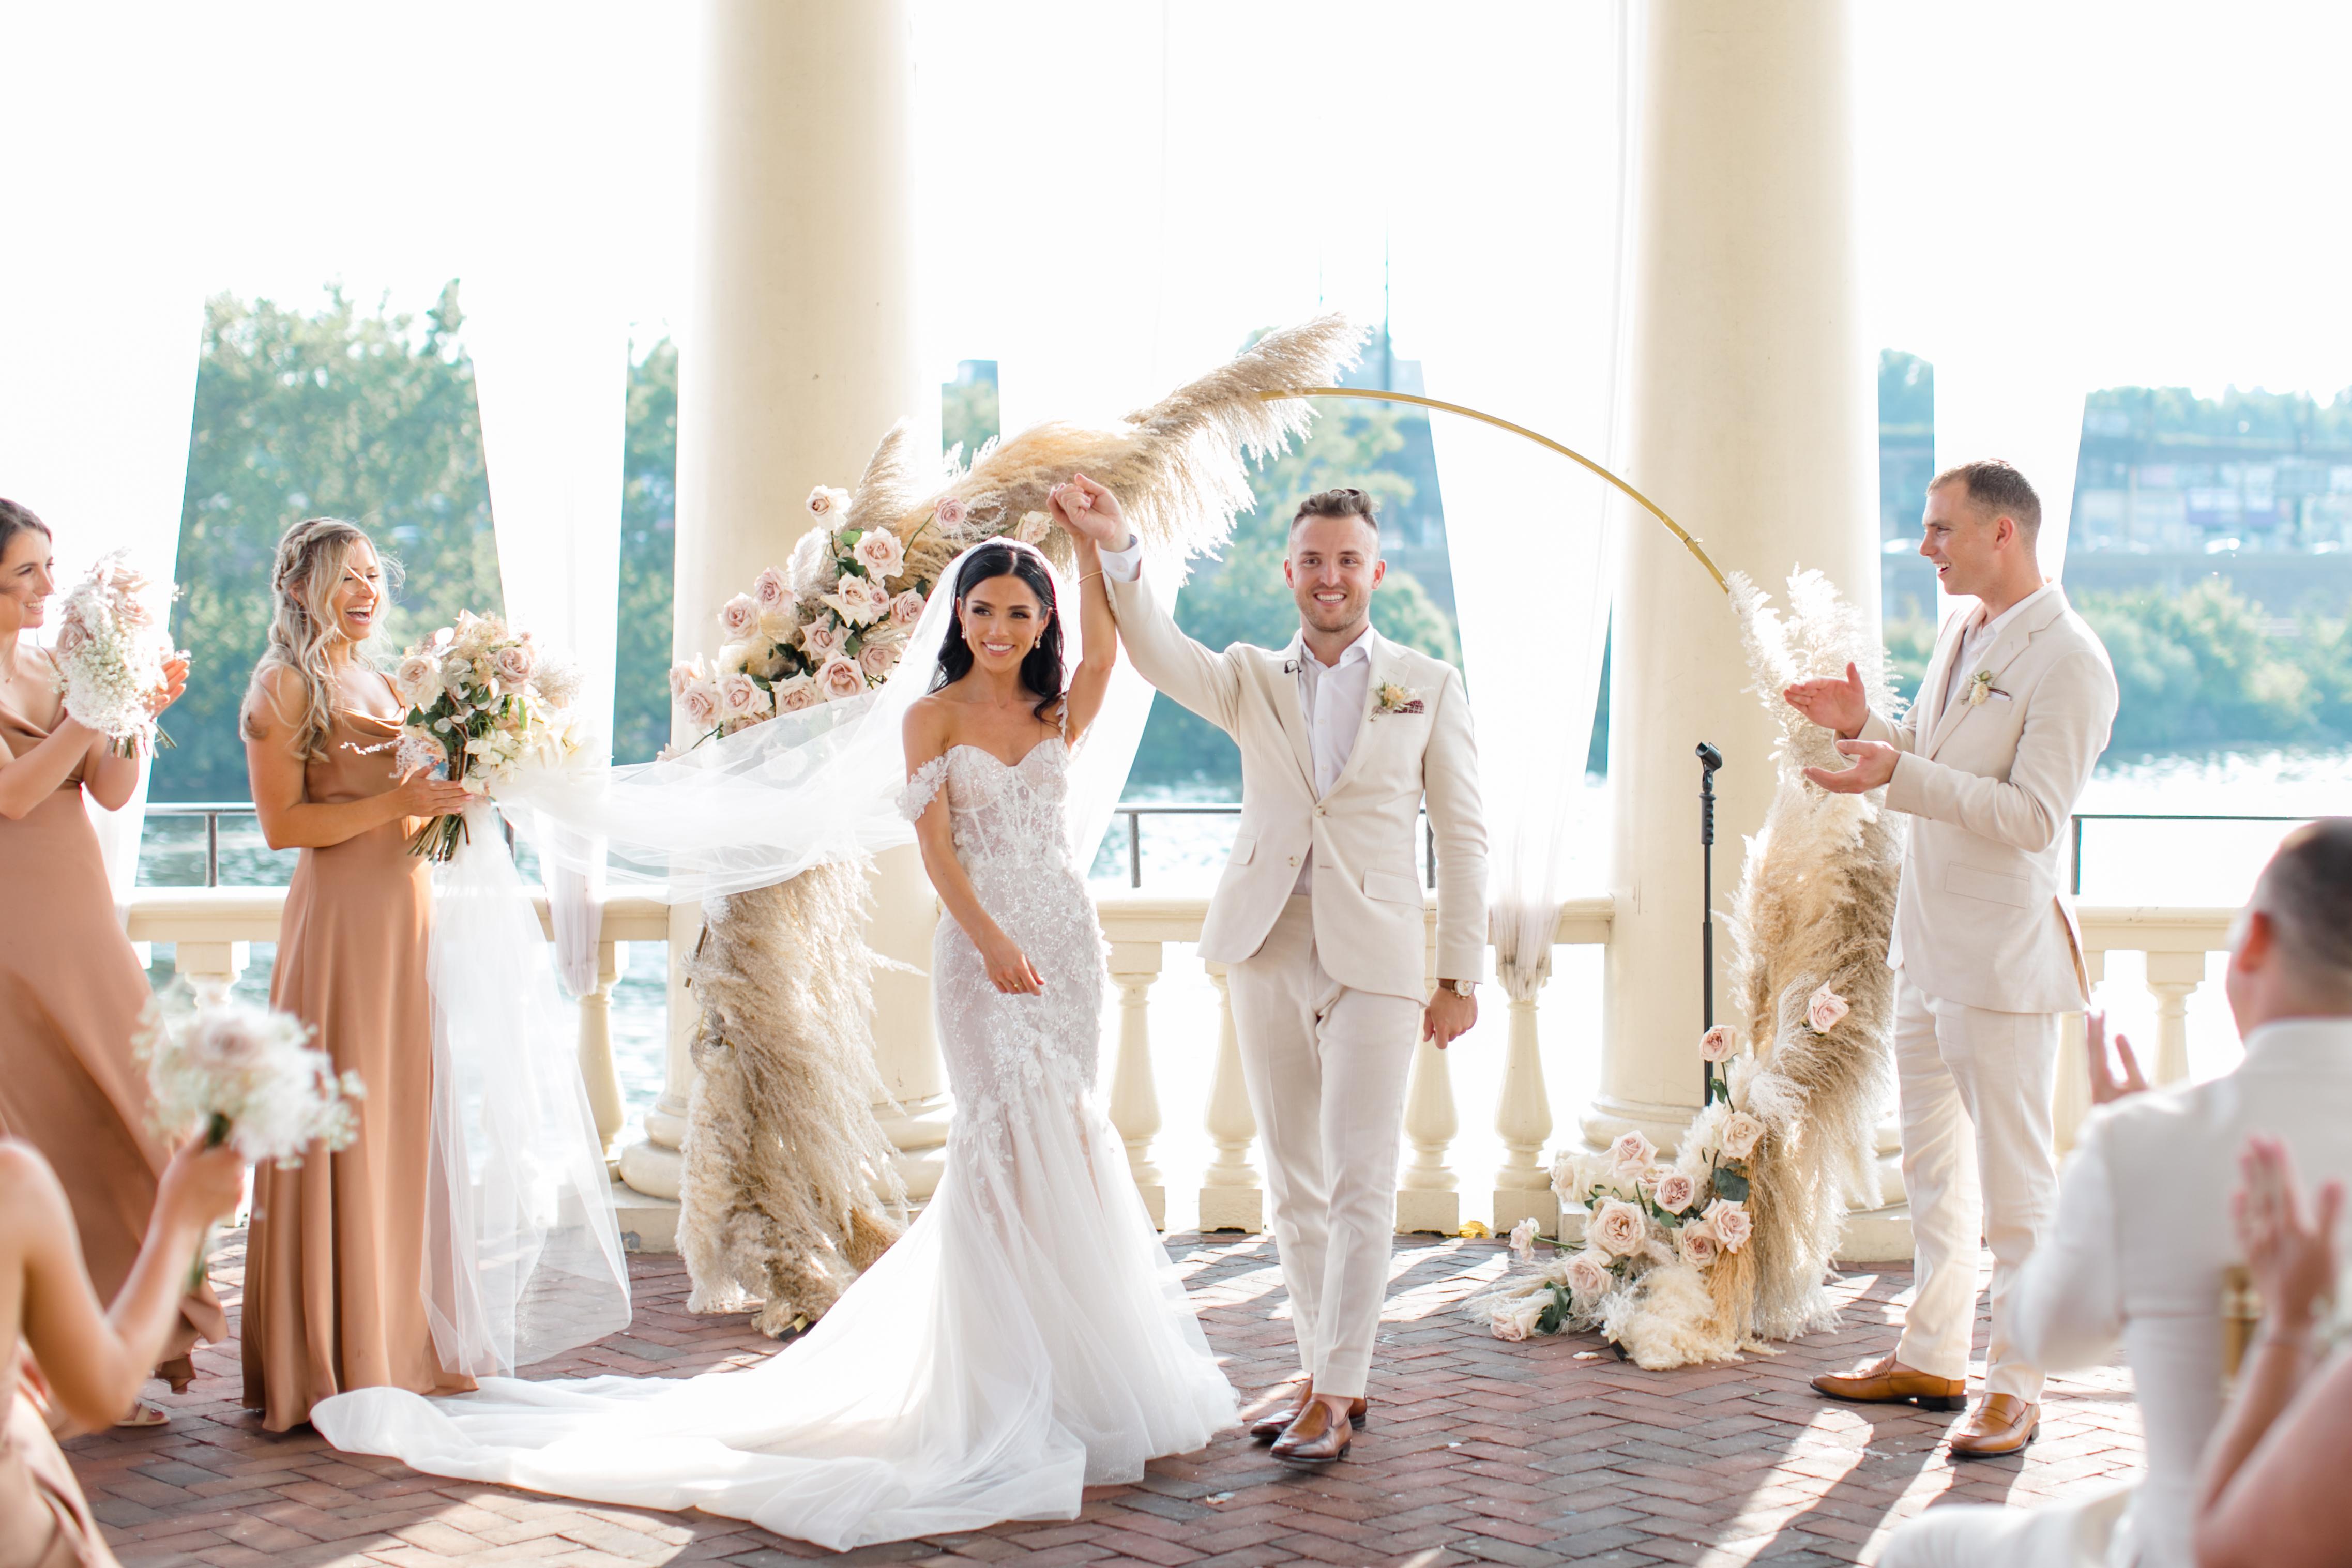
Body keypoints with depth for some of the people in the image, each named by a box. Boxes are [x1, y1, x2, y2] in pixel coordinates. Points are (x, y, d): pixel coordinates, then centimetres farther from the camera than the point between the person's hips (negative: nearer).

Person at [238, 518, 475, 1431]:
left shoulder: (381, 684, 17)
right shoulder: (285, 685, -5)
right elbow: (281, 823, -12)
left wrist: (453, 794, 6)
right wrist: (394, 804, -17)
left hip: (406, 909, 8)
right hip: (337, 913, -8)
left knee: (405, 1116, 9)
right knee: (340, 1123, -5)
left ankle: (396, 1338, 16)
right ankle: (330, 1356, 2)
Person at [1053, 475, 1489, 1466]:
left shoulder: (1430, 688, 6)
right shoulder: (1250, 681, 11)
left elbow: (1461, 836, 5)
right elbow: (1158, 655, -9)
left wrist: (1461, 974, 1)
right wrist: (1117, 551, -26)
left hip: (1375, 960, -3)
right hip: (1268, 955, 3)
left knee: (1358, 1183, -6)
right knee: (1294, 1184, 10)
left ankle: (1336, 1393, 0)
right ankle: (1322, 1370, 20)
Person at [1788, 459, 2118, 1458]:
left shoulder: (2068, 663, -16)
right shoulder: (1961, 631, 12)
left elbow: (2033, 816, -23)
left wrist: (1897, 776, -29)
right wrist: (1864, 726, 4)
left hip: (2003, 960, -9)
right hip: (1928, 946, 10)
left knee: (2013, 1183, -1)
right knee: (1933, 1169, 18)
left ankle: (2016, 1389, 7)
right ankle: (1931, 1357, 30)